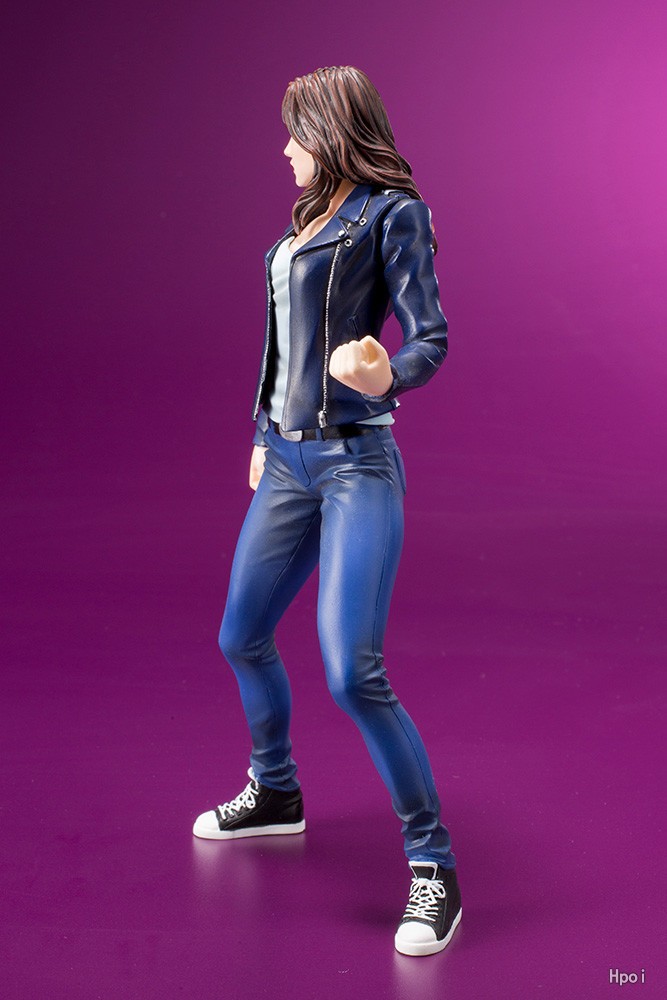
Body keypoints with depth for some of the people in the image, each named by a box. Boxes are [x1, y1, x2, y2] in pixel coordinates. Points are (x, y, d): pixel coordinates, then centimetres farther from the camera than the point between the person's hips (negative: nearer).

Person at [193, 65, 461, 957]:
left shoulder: (392, 212, -6)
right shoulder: (312, 217, 17)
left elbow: (431, 337, -13)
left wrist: (387, 376, -35)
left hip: (356, 464, -9)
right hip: (289, 461, 9)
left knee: (353, 673, -17)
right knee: (242, 639, 17)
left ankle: (433, 868, -2)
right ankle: (275, 793, 40)